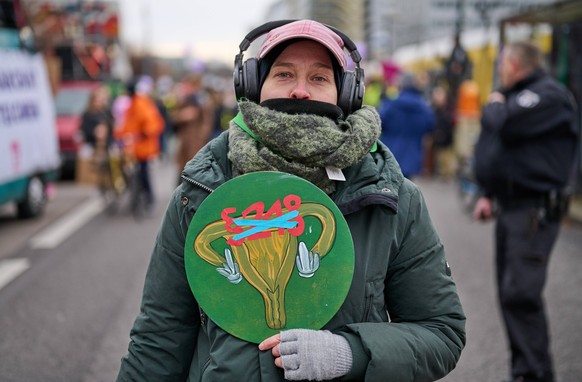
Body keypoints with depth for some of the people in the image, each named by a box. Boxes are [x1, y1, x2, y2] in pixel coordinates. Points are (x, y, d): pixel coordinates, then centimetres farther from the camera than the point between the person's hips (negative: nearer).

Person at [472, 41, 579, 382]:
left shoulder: (549, 94, -9)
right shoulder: (520, 95, 22)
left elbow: (507, 124, -24)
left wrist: (494, 106, -2)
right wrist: (490, 195, 20)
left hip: (535, 209, -10)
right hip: (512, 207, 10)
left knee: (521, 293, -15)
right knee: (511, 293, 11)